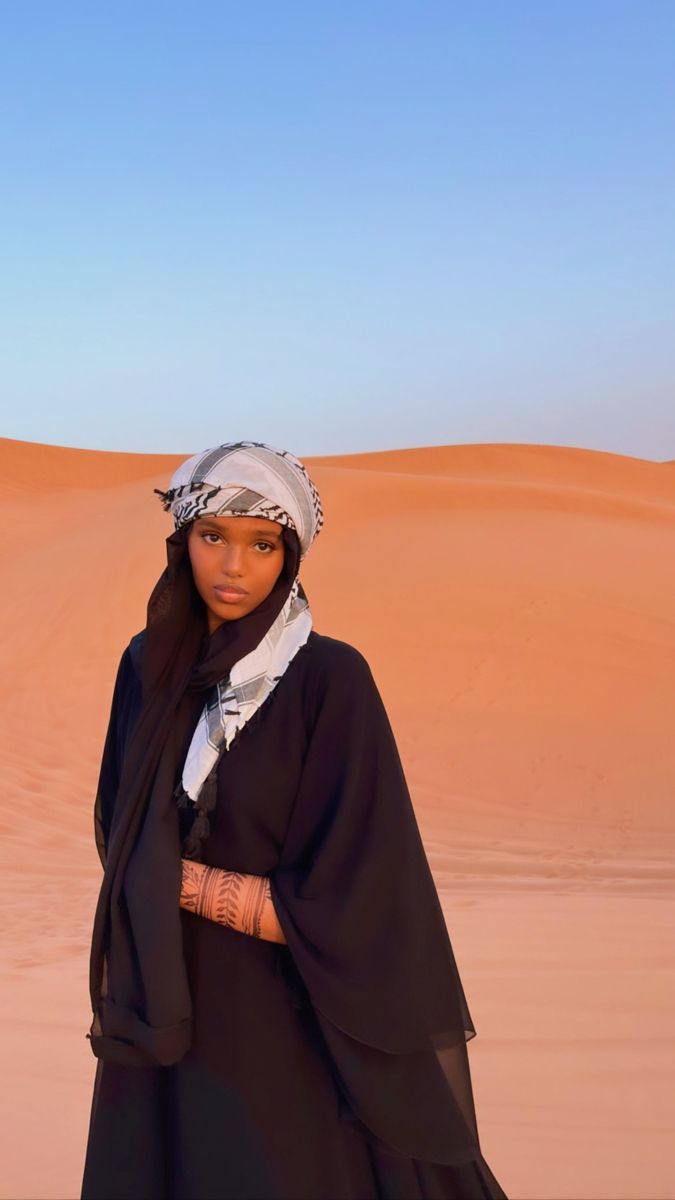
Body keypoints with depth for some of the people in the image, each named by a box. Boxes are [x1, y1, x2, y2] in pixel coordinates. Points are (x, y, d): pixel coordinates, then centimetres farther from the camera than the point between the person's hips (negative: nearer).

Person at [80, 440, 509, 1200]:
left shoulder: (331, 680, -16)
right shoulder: (150, 664, 1)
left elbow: (340, 900, -18)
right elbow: (120, 836, 8)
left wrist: (178, 878, -12)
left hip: (288, 1038, -5)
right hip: (163, 1026, 5)